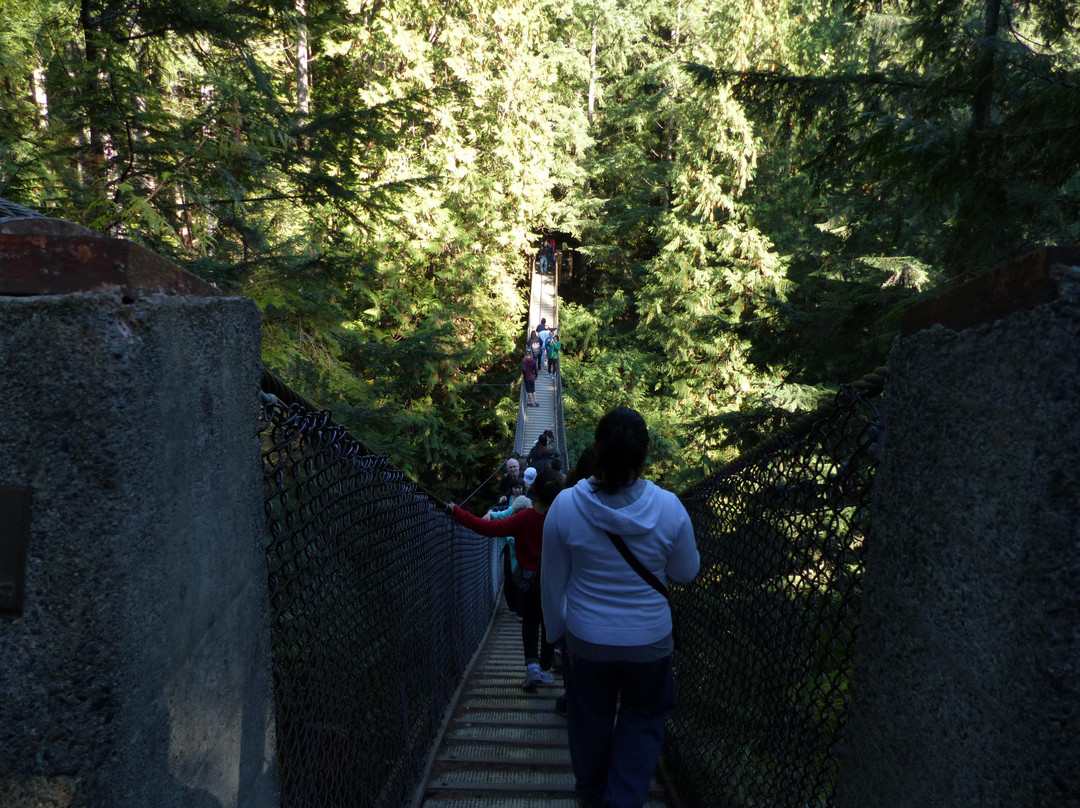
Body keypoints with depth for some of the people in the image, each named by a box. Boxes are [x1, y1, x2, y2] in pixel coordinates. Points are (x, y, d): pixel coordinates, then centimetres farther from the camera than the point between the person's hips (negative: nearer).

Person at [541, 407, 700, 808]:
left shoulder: (565, 505, -18)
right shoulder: (668, 507, -18)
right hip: (649, 639, -1)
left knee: (590, 722, 25)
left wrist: (556, 631, 9)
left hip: (586, 639, 1)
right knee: (642, 721, 24)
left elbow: (553, 582, -7)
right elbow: (685, 573, -3)